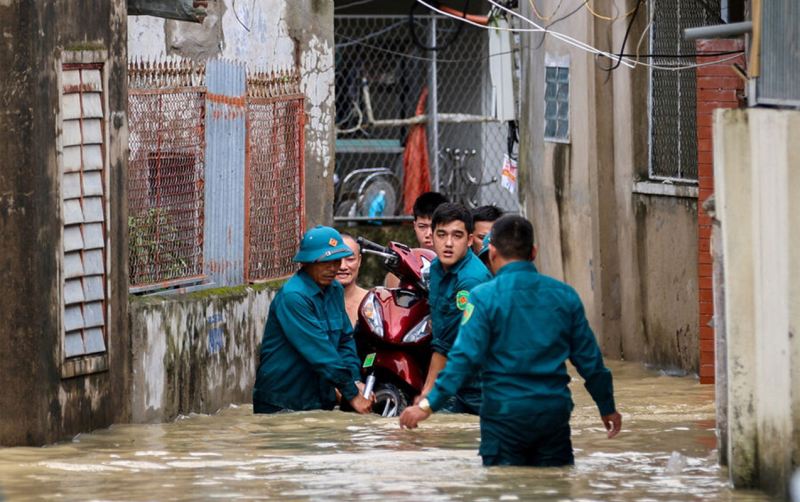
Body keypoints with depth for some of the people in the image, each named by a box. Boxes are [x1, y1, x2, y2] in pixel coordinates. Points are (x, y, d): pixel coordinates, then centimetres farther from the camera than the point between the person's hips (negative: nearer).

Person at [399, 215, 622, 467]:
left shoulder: (484, 297, -8)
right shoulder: (564, 295, 5)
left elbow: (465, 357, -15)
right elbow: (589, 359, 9)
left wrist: (428, 405, -14)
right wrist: (607, 407, 22)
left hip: (505, 414, -3)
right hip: (554, 412, 3)